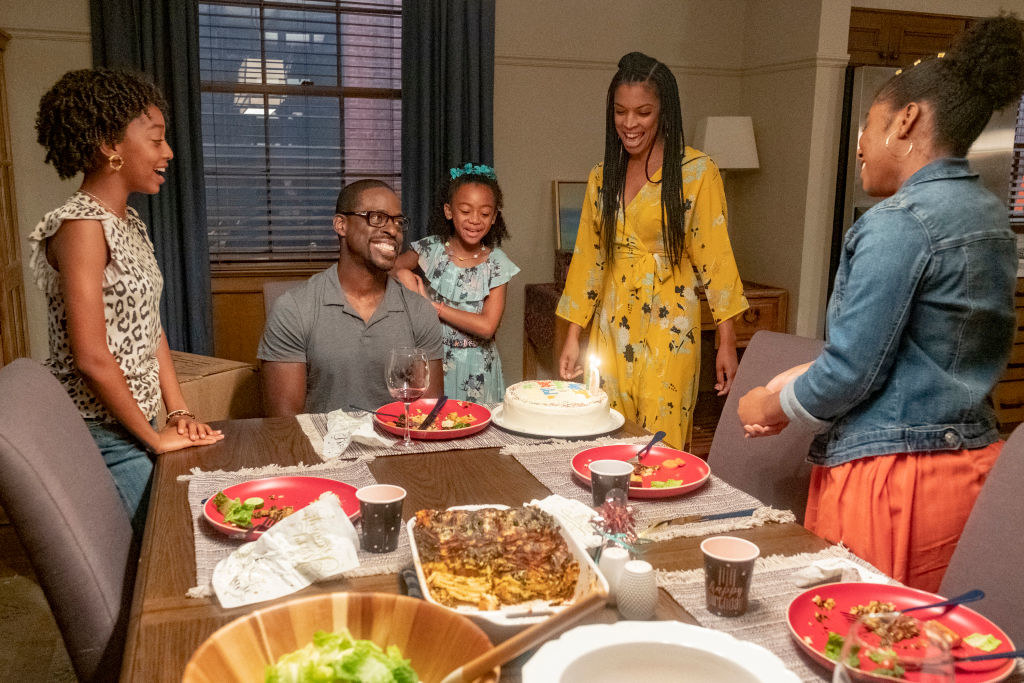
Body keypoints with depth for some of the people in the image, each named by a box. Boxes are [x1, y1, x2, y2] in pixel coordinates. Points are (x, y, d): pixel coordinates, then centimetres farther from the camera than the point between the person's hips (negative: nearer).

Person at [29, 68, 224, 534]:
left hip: (135, 426, 8)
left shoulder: (129, 222, 11)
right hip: (105, 438, -8)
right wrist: (154, 438, -13)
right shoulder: (81, 226, -17)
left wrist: (177, 411, 5)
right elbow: (91, 357, -21)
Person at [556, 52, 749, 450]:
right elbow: (588, 257, 11)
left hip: (669, 331, -4)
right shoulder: (602, 177, 9)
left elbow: (714, 256, -6)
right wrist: (572, 338, 7)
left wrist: (727, 341, -9)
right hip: (612, 327, 4)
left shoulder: (696, 171, -4)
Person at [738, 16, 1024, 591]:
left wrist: (771, 406, 1)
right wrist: (792, 386, 12)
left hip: (891, 473, -9)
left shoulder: (898, 222, -17)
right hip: (971, 463, 9)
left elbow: (852, 371, -18)